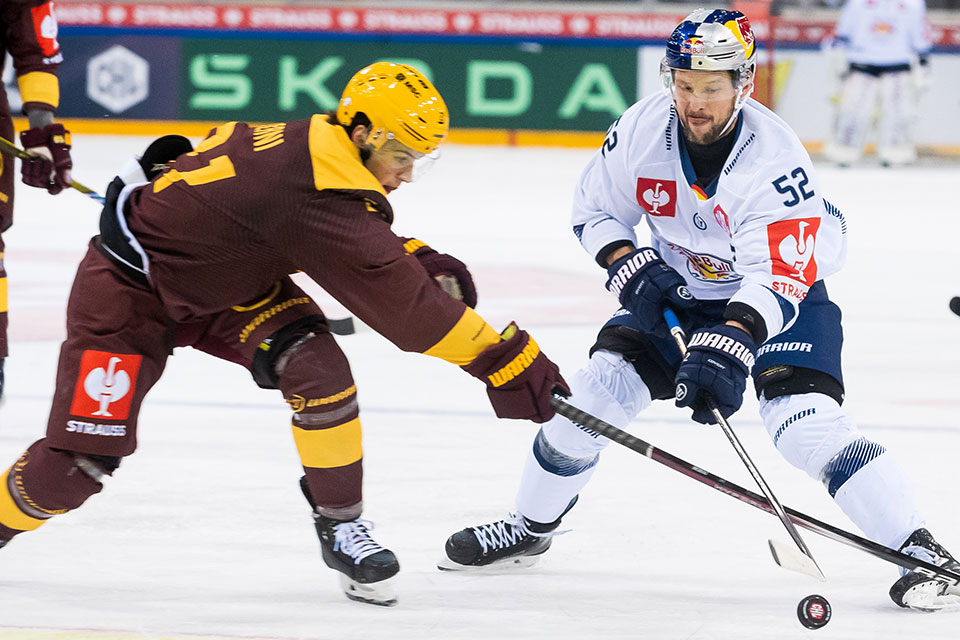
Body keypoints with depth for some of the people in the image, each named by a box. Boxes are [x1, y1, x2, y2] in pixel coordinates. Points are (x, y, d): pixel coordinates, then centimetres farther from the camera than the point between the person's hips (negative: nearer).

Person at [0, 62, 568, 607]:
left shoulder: (312, 143, -10)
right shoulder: (322, 197, -35)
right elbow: (399, 303, -35)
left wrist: (420, 259, -7)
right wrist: (508, 362, -32)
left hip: (224, 277, 8)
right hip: (126, 288, -8)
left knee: (317, 367, -14)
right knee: (79, 463, -10)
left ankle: (341, 523, -1)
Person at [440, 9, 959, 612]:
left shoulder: (775, 159, -33)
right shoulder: (642, 130, -18)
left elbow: (778, 278, -40)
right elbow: (594, 209, -1)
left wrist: (730, 344, -54)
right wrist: (628, 264, -19)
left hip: (783, 292, -5)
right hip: (677, 290, 5)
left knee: (804, 421, -25)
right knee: (597, 390, -6)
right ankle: (530, 528, 17)